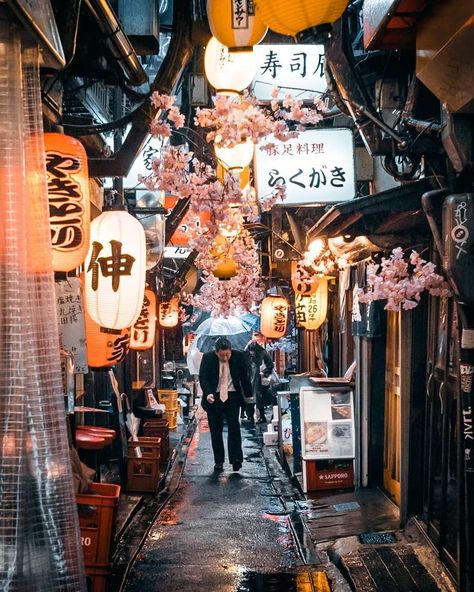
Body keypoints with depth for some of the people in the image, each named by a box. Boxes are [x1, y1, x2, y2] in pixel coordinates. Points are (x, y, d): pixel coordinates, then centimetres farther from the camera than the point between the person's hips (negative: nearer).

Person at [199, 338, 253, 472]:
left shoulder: (239, 356, -7)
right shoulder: (207, 358, -8)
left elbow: (245, 376, 3)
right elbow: (203, 377, -7)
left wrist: (248, 395, 3)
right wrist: (208, 393, -23)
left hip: (232, 396, 0)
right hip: (214, 398, 0)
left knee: (234, 426, -10)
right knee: (215, 429, 4)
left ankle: (236, 459, -7)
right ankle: (219, 461, 11)